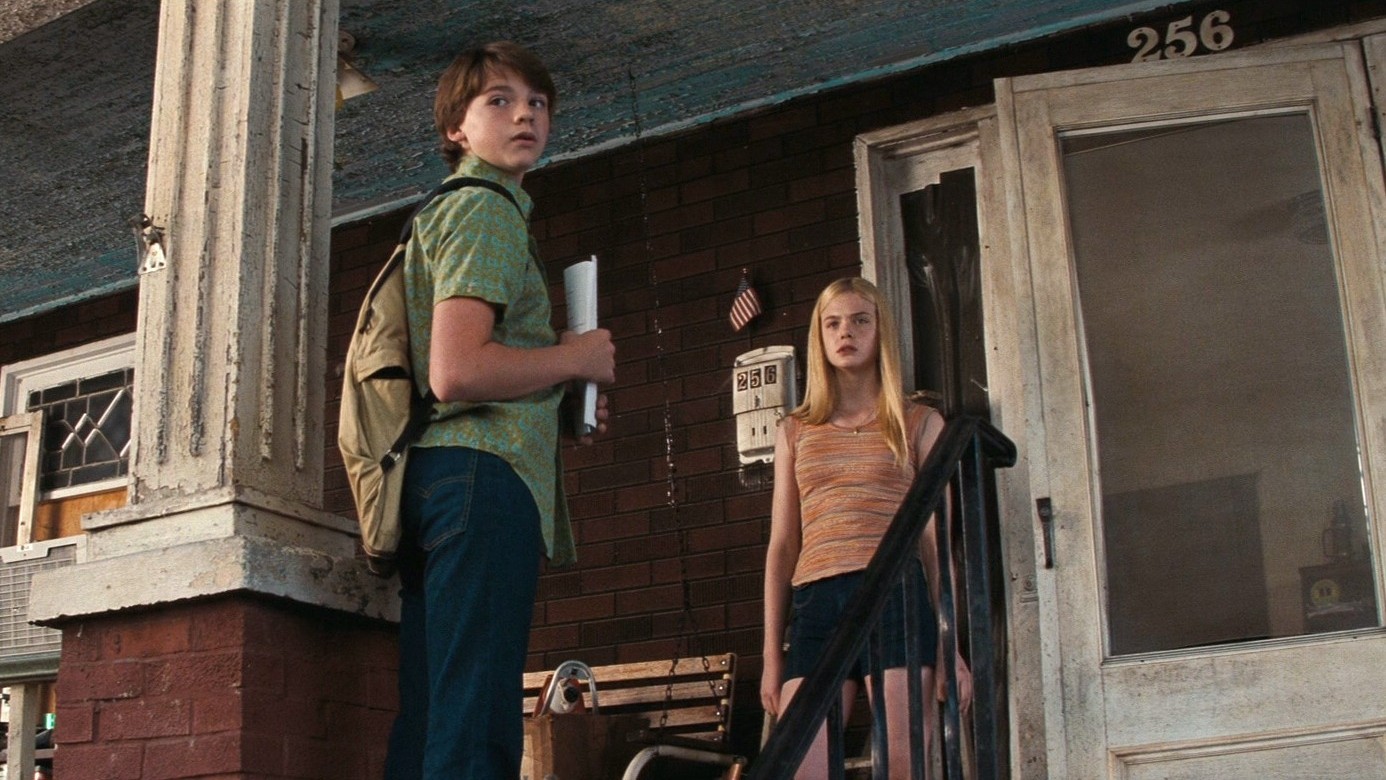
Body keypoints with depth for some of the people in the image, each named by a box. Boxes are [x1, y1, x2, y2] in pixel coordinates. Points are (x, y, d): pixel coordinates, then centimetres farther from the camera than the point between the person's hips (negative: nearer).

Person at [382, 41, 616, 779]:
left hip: (436, 478, 10)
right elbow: (456, 371, -16)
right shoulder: (489, 209, -1)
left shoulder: (443, 214, 30)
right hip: (486, 473, -10)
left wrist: (563, 406, 18)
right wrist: (576, 358, -2)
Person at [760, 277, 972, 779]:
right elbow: (782, 546, 16)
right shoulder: (795, 432, 19)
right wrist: (772, 655, 11)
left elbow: (936, 538, 9)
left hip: (896, 594, -2)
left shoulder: (919, 424, 13)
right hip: (815, 604, 2)